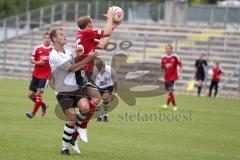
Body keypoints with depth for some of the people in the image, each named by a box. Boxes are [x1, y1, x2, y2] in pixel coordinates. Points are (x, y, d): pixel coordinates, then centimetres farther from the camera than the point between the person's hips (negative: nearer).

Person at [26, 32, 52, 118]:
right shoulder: (37, 48, 2)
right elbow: (32, 60, 7)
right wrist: (37, 62, -12)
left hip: (45, 76, -4)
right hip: (36, 75, 4)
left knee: (39, 94, -13)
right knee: (30, 94, 4)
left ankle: (33, 113, 1)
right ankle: (43, 105, 29)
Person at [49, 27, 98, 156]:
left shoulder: (68, 49, 11)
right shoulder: (54, 56, -12)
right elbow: (71, 68, -14)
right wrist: (88, 58, -14)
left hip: (75, 89, 5)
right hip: (63, 91, -5)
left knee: (85, 107, -21)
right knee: (72, 118, -13)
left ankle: (73, 132, 6)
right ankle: (64, 148, 3)